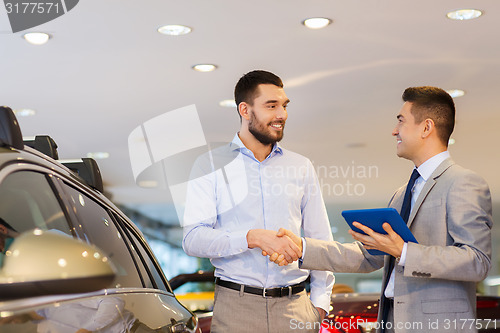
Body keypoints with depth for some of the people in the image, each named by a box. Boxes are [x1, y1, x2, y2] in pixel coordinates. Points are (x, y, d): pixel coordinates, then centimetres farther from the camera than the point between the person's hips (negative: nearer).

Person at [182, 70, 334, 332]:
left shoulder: (301, 167, 12)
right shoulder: (211, 165, 2)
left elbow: (321, 241, 14)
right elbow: (193, 238, -8)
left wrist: (319, 302, 5)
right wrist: (252, 238, -21)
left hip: (295, 305, 3)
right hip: (236, 307, -2)